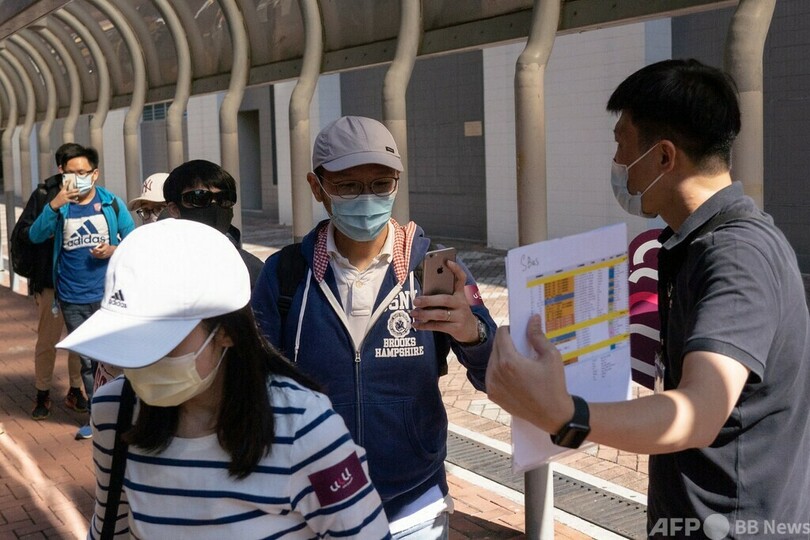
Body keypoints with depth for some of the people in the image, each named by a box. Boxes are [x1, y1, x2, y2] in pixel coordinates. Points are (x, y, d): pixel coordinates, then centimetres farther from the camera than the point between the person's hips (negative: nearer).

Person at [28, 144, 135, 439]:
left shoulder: (112, 204, 0)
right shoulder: (60, 206, 2)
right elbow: (35, 236, -11)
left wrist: (113, 250, -16)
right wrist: (55, 204, -24)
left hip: (107, 295, -2)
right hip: (72, 300, 2)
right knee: (88, 360, 11)